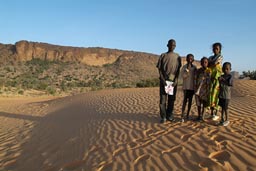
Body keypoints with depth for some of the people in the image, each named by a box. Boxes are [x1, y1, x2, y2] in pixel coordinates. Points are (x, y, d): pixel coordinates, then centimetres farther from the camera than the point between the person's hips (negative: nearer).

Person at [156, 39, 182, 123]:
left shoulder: (177, 56, 10)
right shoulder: (163, 55, 6)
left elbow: (178, 70, 6)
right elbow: (159, 69, 2)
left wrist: (176, 80, -8)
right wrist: (163, 80, -10)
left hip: (173, 80, 2)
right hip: (164, 80, -1)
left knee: (172, 99, 3)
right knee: (163, 99, -5)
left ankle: (169, 115, 12)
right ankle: (163, 117, -1)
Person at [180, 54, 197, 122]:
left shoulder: (194, 67, 7)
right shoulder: (184, 67, -4)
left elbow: (195, 76, 11)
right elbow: (183, 76, -13)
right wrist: (188, 69, -16)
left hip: (192, 86, 4)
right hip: (186, 86, -4)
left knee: (190, 100, 8)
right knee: (185, 100, -9)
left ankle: (188, 114, 17)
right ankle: (182, 116, -9)